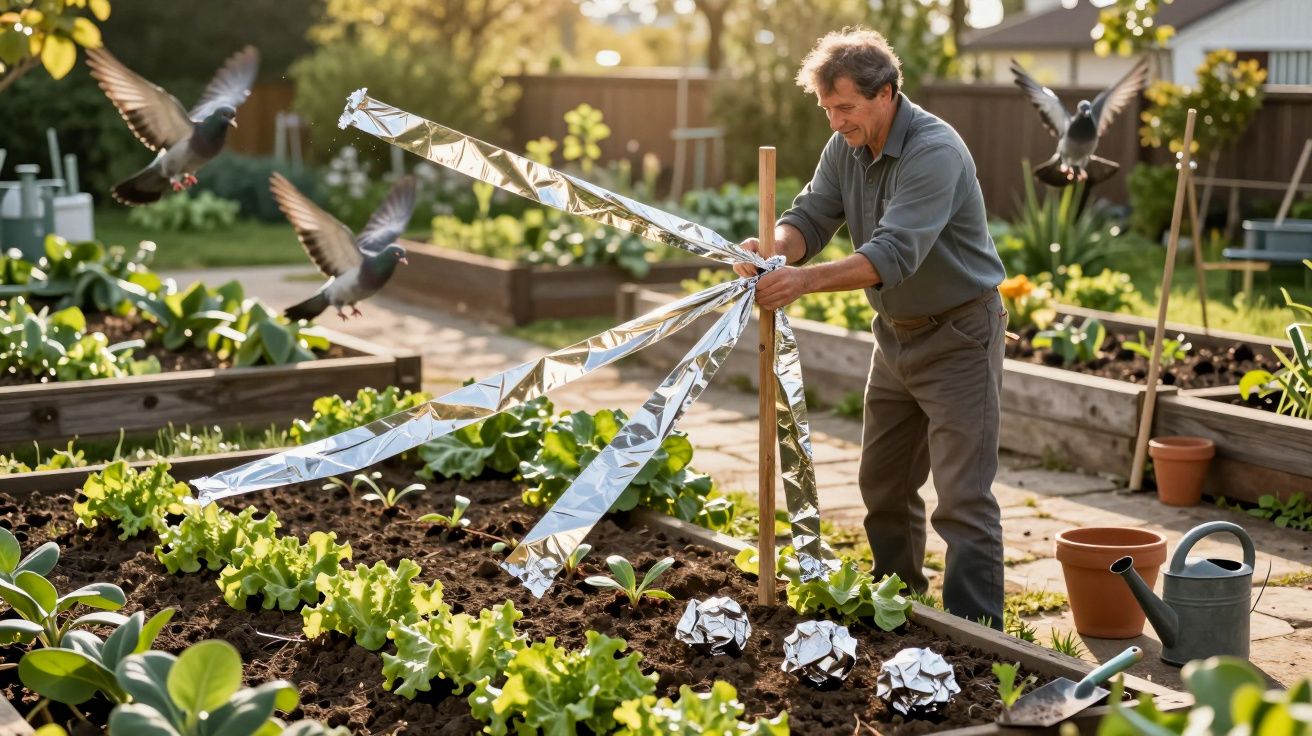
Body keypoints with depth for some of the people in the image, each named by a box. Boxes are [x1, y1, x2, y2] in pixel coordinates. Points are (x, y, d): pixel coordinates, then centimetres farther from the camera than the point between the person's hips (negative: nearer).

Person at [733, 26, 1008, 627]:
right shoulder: (845, 148, 1)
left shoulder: (935, 152, -25)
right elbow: (811, 216, -4)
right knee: (883, 483, 17)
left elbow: (895, 252, -34)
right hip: (896, 331, 9)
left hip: (958, 333, -9)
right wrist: (775, 246, -27)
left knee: (962, 498, -8)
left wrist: (806, 280, -43)